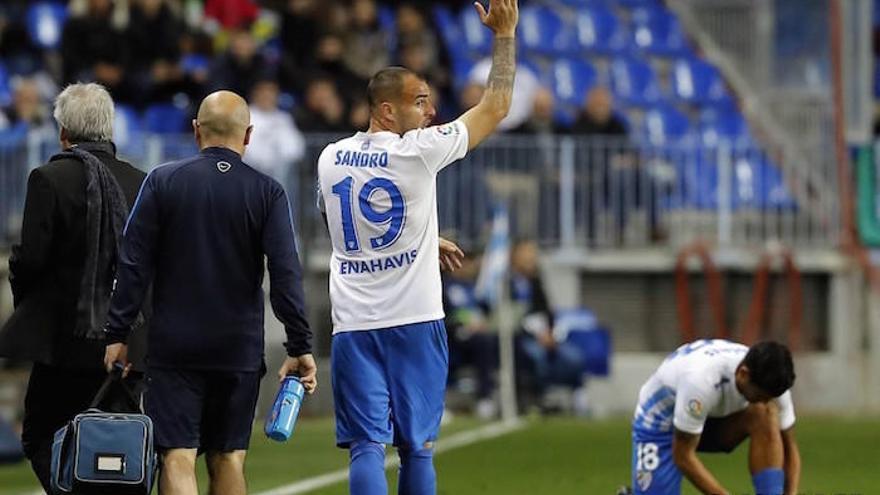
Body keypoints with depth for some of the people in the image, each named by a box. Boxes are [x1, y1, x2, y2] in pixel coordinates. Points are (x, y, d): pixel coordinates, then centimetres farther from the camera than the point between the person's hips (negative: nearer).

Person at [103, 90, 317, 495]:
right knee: (229, 459, 11)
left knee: (177, 458, -4)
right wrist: (300, 346, -4)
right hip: (239, 351, 1)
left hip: (173, 347, -1)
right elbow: (286, 275, -7)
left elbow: (133, 264, -3)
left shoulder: (162, 181, -1)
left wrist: (117, 334, 1)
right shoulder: (267, 193, -2)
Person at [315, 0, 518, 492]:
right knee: (417, 447, 7)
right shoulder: (418, 152, -8)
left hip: (353, 325, 3)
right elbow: (496, 106, 0)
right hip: (414, 322, -3)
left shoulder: (331, 159, 7)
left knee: (367, 447, -4)